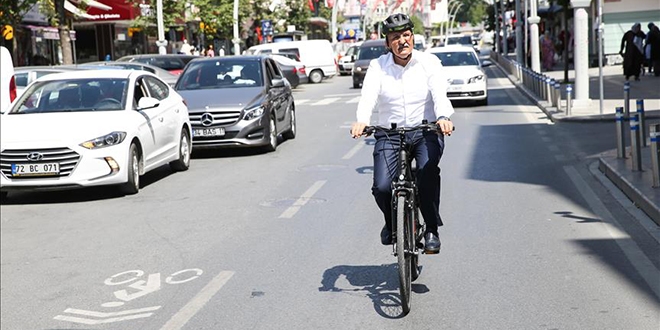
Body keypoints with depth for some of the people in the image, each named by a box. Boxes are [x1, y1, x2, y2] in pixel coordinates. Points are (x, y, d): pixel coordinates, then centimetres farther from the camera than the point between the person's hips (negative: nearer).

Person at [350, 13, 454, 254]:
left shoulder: (429, 62, -1)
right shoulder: (377, 67, 0)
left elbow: (440, 93, -17)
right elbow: (368, 96, -16)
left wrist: (443, 117, -38)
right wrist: (361, 121, -37)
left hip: (426, 131, -1)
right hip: (389, 134, 1)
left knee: (427, 170, -31)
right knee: (381, 187, -16)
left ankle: (431, 230, -14)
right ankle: (391, 222, 19)